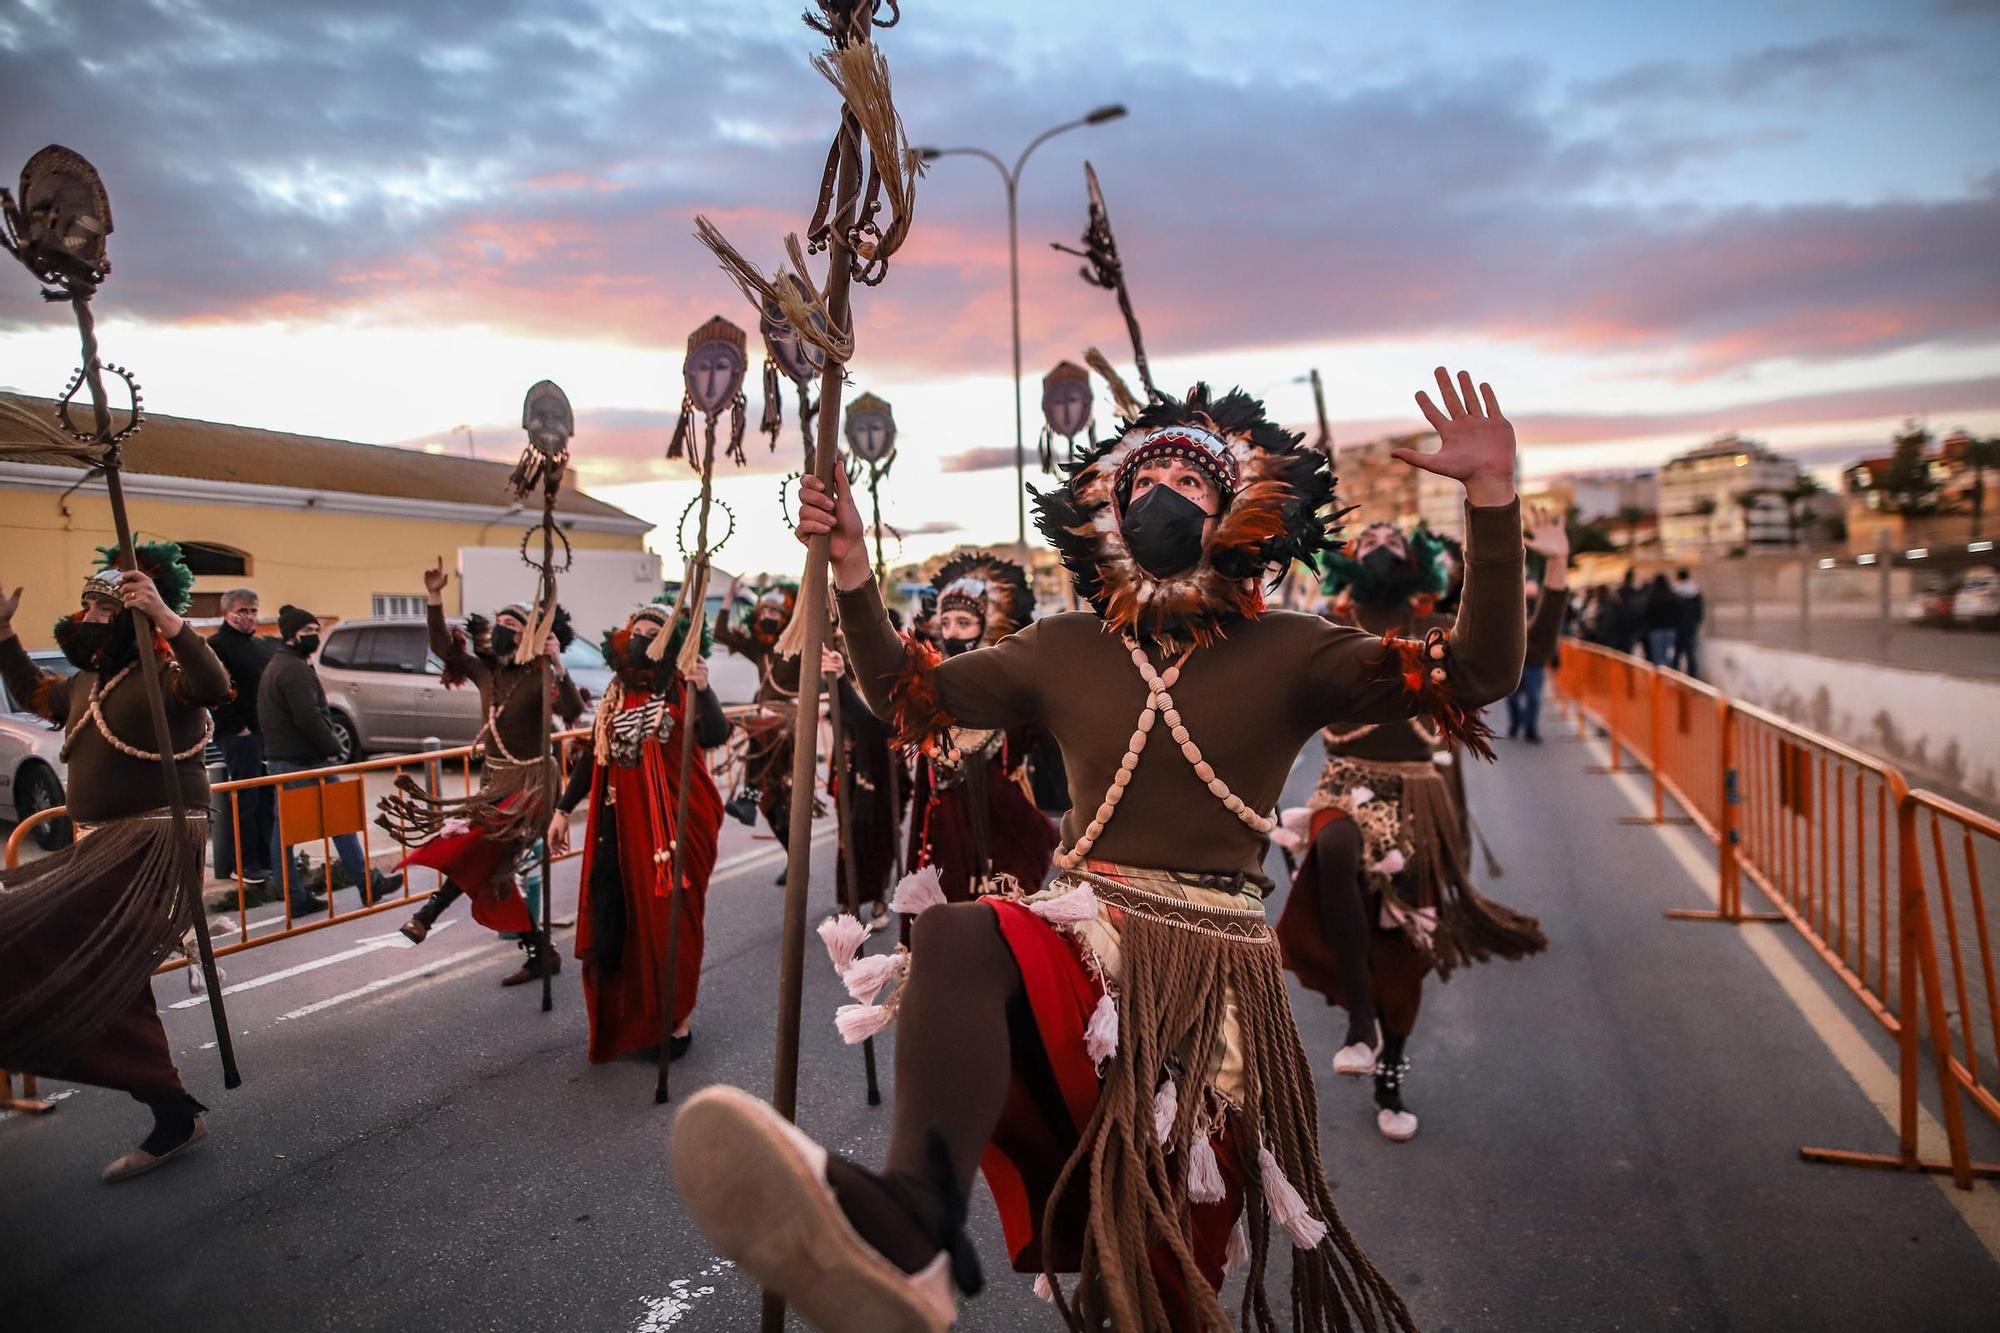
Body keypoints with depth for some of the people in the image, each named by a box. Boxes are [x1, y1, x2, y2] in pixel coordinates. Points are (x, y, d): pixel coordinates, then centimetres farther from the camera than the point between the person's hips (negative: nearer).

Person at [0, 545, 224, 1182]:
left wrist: (166, 617, -41)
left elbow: (215, 688, -35)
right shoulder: (85, 683, 15)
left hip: (154, 850, -10)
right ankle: (175, 1114, 21)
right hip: (100, 851, 10)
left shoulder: (162, 676, -13)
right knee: (107, 988, 11)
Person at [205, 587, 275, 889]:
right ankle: (247, 866, 0)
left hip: (268, 734, 7)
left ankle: (266, 861, 15)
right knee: (245, 802, -5)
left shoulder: (264, 645, 19)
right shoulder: (216, 645, -5)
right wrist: (238, 728, -15)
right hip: (239, 736, -7)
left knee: (267, 801, 9)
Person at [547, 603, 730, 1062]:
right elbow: (593, 758, 17)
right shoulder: (615, 697, 11)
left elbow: (717, 736, -24)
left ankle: (677, 1021, 15)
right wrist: (563, 809, 14)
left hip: (675, 823, -5)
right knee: (615, 924, 9)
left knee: (670, 921, 1)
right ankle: (624, 1019, 26)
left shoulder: (681, 692, -6)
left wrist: (703, 690, -38)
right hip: (621, 826, 6)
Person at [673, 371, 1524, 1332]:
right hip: (1088, 942, 0)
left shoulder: (1284, 654, 5)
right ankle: (909, 1219, -59)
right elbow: (908, 694, 17)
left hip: (1216, 968, 1)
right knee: (950, 938, -36)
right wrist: (852, 570, 6)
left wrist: (1492, 493, -14)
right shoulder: (1065, 649, 13)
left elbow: (1478, 674, -4)